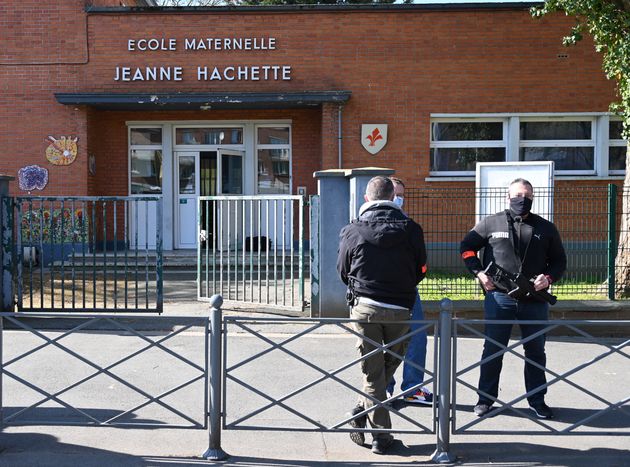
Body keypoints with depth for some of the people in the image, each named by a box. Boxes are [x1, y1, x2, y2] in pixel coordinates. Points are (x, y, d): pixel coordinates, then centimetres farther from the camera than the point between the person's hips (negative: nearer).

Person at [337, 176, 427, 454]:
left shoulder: (353, 231, -4)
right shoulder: (411, 229, -2)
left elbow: (343, 272, 7)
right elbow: (420, 269, 7)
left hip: (364, 306, 0)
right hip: (400, 309, 1)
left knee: (372, 371, 7)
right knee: (393, 359, 19)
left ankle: (381, 434, 7)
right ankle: (363, 410, 13)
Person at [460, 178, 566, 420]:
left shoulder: (546, 228, 7)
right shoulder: (491, 223, 3)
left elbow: (559, 260, 12)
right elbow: (467, 247, 9)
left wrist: (549, 277, -8)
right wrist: (479, 273, -3)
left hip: (534, 300, 2)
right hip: (499, 298, -2)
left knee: (536, 351, 10)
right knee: (493, 350, 5)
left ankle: (537, 400, 21)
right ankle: (485, 398, 16)